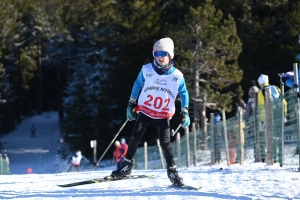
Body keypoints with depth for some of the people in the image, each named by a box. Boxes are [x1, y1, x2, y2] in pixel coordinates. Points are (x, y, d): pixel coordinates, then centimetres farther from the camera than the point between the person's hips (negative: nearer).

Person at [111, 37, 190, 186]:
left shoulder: (177, 76, -5)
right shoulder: (147, 70, -4)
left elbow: (184, 94, 8)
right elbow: (137, 85, 10)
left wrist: (184, 113, 4)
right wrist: (131, 104, 11)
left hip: (163, 116, -1)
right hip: (145, 111, 1)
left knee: (165, 142, -10)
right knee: (135, 138, -6)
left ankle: (172, 171, 0)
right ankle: (127, 165, 6)